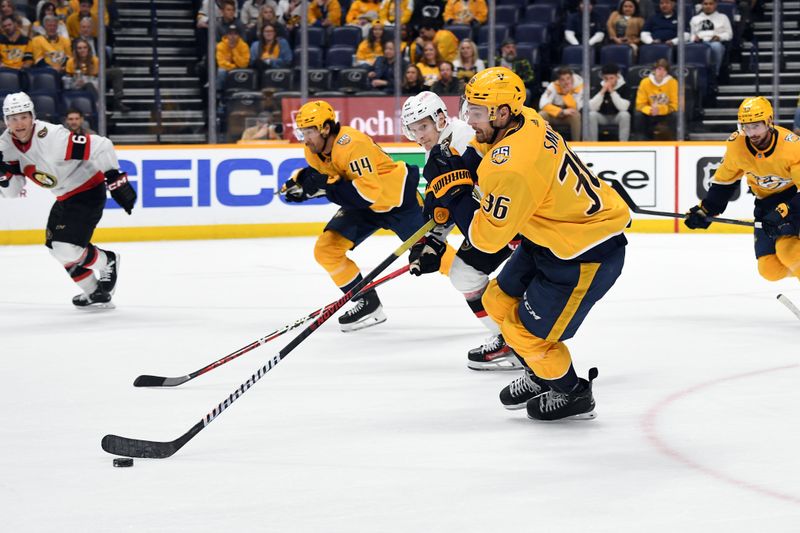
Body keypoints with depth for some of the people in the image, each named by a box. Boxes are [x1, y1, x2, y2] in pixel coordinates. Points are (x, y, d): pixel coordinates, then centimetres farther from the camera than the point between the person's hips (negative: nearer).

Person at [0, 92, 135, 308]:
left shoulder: (53, 136, -31)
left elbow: (101, 147, -29)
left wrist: (116, 181, -27)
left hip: (88, 191, -9)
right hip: (65, 197, 9)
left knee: (66, 247, -17)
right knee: (55, 246, 15)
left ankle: (107, 262, 13)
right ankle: (95, 292, 30)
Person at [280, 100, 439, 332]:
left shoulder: (353, 144, -33)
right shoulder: (314, 151, -8)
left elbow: (368, 192, -39)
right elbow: (319, 174, 12)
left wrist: (326, 186, -39)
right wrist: (300, 181, -10)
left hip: (398, 198, -8)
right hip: (363, 207, 8)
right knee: (326, 250, -6)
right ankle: (367, 304, 4)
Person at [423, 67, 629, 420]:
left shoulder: (514, 165, -33)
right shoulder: (525, 121, -5)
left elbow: (487, 237, -25)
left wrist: (452, 189, -19)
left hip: (587, 255, -10)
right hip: (551, 236, 10)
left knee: (527, 331, -2)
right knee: (499, 301, 16)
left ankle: (573, 394, 22)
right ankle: (540, 375, 37)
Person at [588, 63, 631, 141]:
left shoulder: (623, 87, -14)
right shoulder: (599, 86, -9)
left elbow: (624, 107, -28)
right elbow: (591, 107, -19)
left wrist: (612, 92, -31)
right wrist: (602, 92, -28)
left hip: (617, 117, -1)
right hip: (602, 117, 1)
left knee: (625, 114, -34)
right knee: (592, 114, -29)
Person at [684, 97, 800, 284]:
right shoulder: (736, 144, -15)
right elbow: (724, 181, 1)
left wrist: (783, 212, -43)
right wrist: (704, 211, -4)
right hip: (766, 201, 5)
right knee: (769, 270, -2)